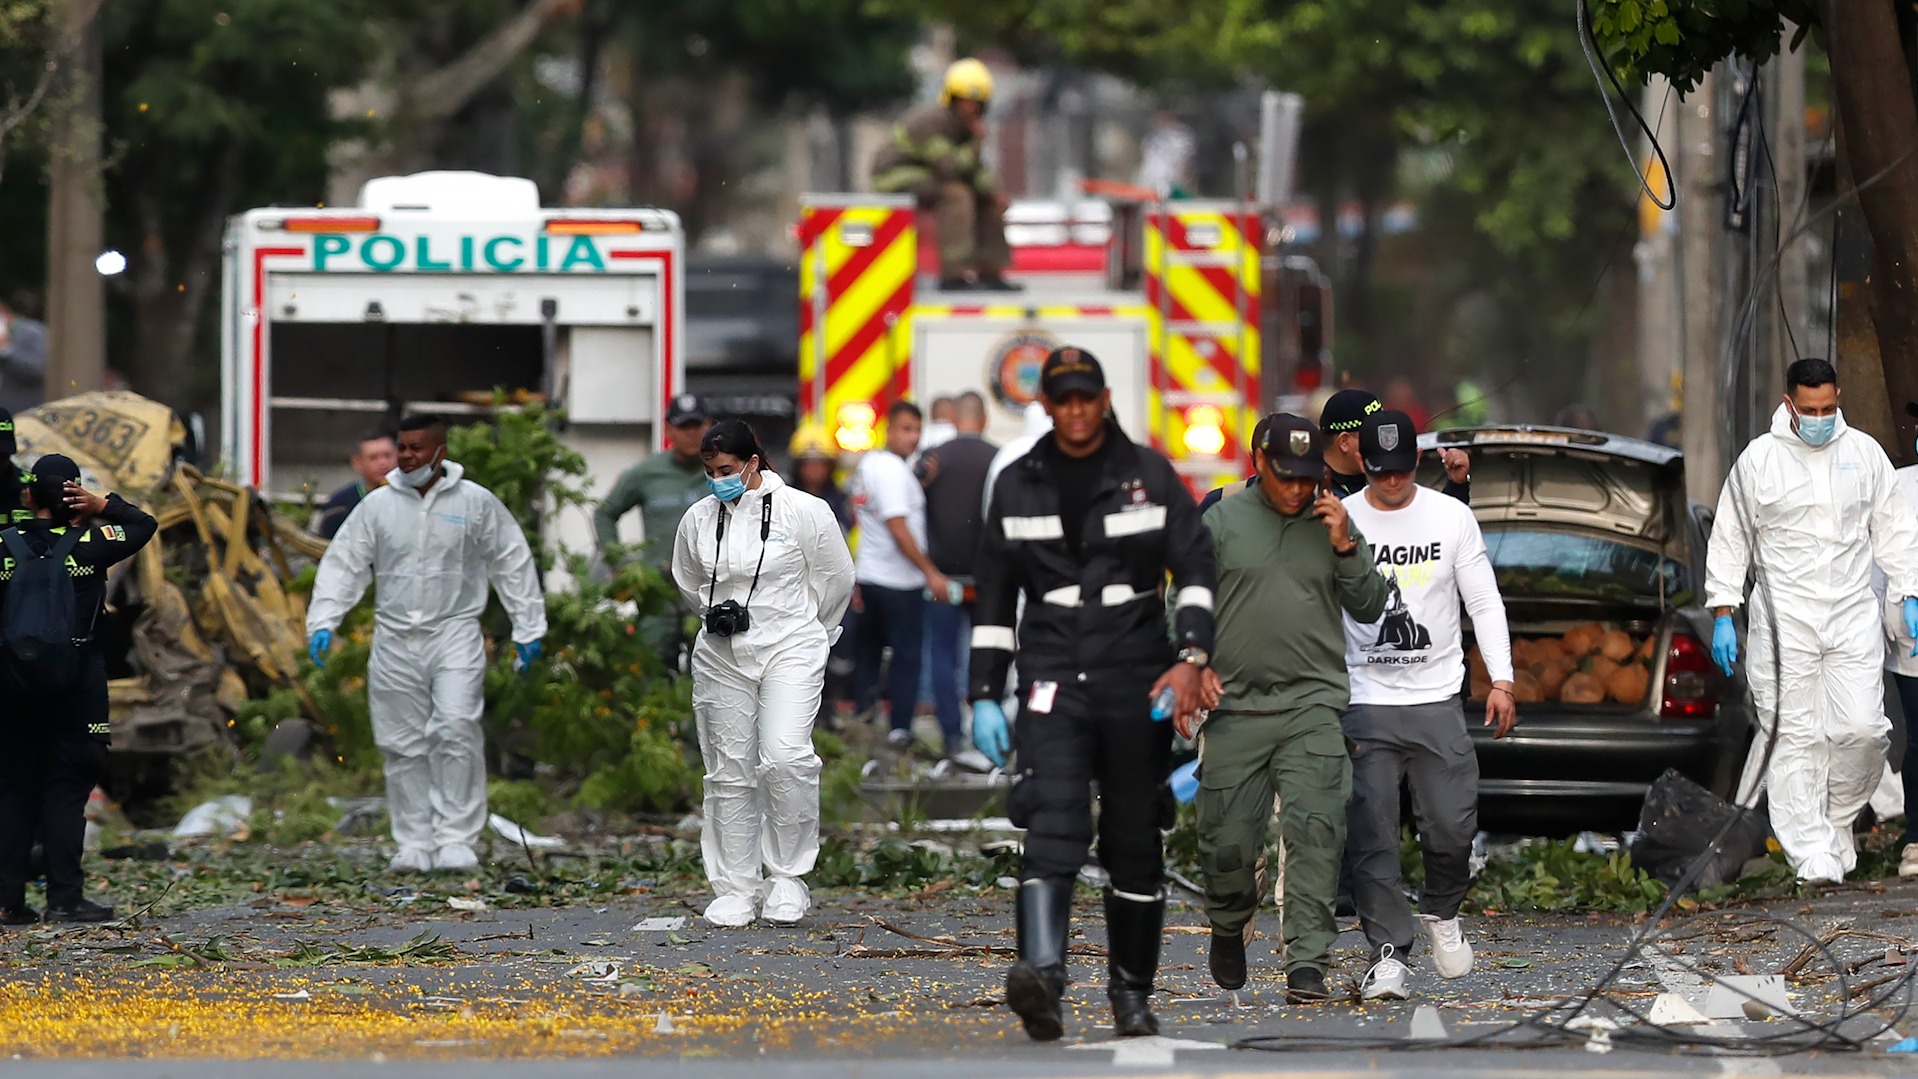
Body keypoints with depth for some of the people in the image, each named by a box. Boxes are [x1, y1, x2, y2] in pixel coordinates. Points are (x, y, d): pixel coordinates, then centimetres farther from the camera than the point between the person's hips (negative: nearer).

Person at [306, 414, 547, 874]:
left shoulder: (476, 503, 2)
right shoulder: (378, 505, 5)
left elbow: (513, 563, 9)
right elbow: (343, 564, 8)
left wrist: (528, 629, 8)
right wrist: (322, 622, -3)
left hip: (455, 633, -2)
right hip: (395, 641, 2)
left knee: (456, 731, -17)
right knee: (403, 745, 2)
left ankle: (455, 839, -12)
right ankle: (414, 842, 10)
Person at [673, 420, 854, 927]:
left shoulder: (802, 511, -7)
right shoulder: (699, 520, 4)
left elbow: (836, 580, 6)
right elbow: (689, 582, 22)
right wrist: (716, 613, 6)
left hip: (790, 651, -4)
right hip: (721, 657, 4)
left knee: (786, 756, -22)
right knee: (729, 772, 4)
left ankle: (788, 878, -7)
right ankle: (735, 890, 13)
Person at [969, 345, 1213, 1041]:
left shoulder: (1149, 476, 4)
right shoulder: (1018, 486, 9)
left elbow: (1195, 570, -1)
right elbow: (994, 597, 14)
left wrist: (1191, 658, -16)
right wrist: (984, 696, 8)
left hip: (1136, 682, 0)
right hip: (1053, 681, 0)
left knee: (1135, 840, 6)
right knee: (1053, 823, -20)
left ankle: (1131, 994, 19)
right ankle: (1042, 974, -37)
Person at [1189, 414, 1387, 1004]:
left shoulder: (1333, 524, 12)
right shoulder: (1220, 522, 8)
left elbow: (1370, 608, 10)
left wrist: (1346, 547, -3)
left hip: (1313, 708, 0)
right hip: (1235, 707, 0)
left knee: (1314, 831, -15)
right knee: (1228, 840, 0)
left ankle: (1306, 961, -16)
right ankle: (1229, 928, 30)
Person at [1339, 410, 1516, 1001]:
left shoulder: (1452, 517, 5)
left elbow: (1484, 601, 10)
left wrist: (1501, 679, 1)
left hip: (1438, 702, 1)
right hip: (1364, 702, -1)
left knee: (1452, 823, -6)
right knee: (1372, 834, -9)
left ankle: (1441, 913, 22)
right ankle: (1388, 952, -4)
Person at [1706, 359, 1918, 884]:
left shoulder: (1864, 453, 7)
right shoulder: (1760, 459, 0)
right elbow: (1729, 539, 5)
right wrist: (1723, 616, 0)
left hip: (1853, 615, 2)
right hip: (1784, 619, -2)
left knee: (1862, 728, -8)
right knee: (1794, 737, -5)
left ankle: (1838, 817, 17)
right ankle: (1813, 852, -4)